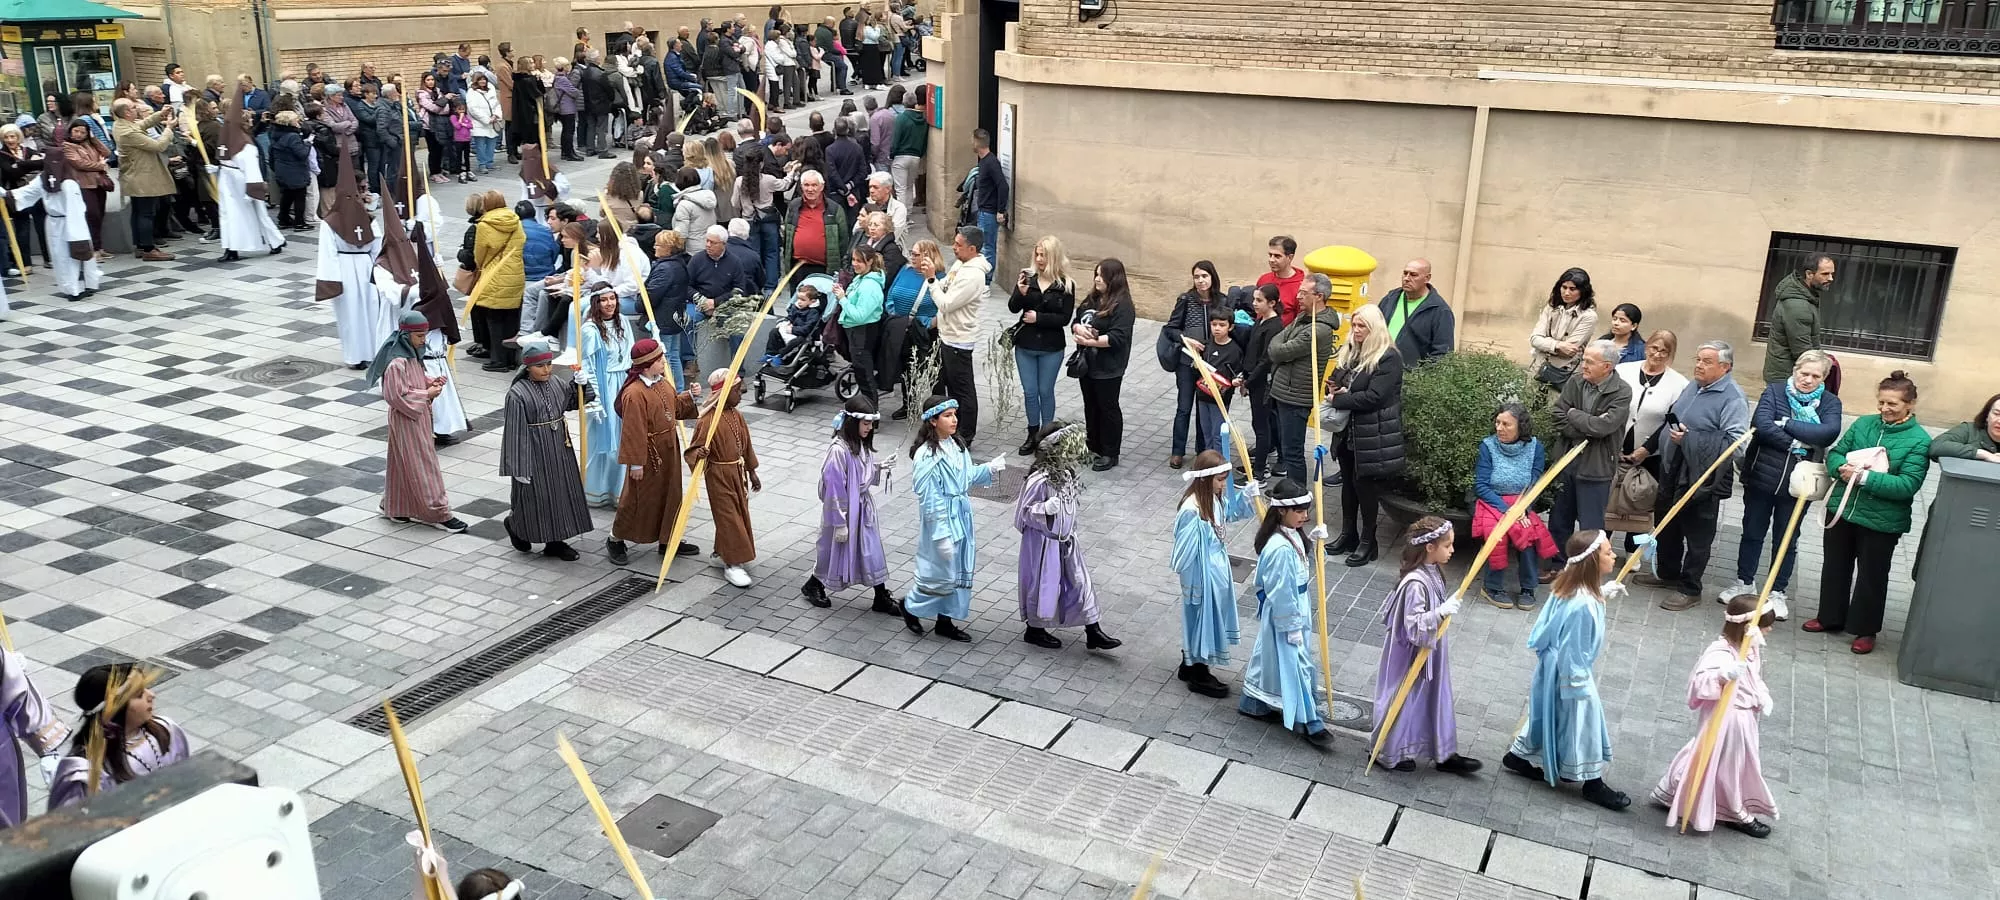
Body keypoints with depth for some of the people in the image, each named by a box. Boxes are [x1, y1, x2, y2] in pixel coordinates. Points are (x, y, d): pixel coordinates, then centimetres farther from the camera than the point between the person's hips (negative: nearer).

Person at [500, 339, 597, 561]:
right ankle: (515, 524, 37)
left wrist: (581, 382, -3)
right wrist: (519, 467, -16)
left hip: (559, 450, 6)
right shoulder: (517, 394, -17)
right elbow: (516, 432, -16)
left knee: (561, 493, 12)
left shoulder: (558, 383, 0)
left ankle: (555, 541, 25)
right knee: (535, 497, 6)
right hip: (534, 453, -6)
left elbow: (576, 401, 18)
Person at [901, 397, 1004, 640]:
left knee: (960, 571, 14)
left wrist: (990, 468, -6)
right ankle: (911, 606, 29)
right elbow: (928, 498, -20)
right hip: (941, 519, -8)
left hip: (961, 516, 8)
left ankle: (945, 620, 28)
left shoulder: (956, 445, 2)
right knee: (941, 572, 3)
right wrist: (941, 533, -20)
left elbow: (967, 476, 12)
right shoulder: (926, 455, -21)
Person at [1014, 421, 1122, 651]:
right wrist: (1046, 509, -36)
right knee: (1043, 585, 9)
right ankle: (1034, 630, 31)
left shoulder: (1065, 473, -1)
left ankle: (1093, 632, 18)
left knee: (1080, 583, 10)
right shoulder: (1040, 480, -26)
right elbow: (1024, 512, -20)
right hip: (1045, 543, -8)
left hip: (1066, 541, 8)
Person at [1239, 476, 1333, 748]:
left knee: (1269, 656, 23)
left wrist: (1311, 538, 1)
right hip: (1284, 614, -10)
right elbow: (1280, 593, -26)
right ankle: (1310, 723, 13)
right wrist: (1293, 627, -19)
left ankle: (1254, 704, 40)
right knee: (1297, 664, 1)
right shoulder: (1280, 548, -31)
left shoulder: (1291, 534, -3)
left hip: (1294, 608, 10)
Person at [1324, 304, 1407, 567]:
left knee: (1366, 485, 2)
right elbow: (1336, 382, 21)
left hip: (1373, 436, -7)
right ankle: (1348, 534, 28)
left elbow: (1374, 397, -23)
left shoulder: (1388, 358, -15)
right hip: (1348, 431, 7)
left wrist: (1338, 400, -17)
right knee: (1348, 483, 15)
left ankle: (1368, 541, 15)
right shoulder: (1349, 352, 9)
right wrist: (1333, 389, -4)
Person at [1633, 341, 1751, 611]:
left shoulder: (1732, 398, -17)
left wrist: (1689, 439, -28)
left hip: (1703, 478, -8)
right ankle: (1667, 574, 39)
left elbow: (1734, 442, -26)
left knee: (1697, 536, 5)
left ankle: (1690, 589, 18)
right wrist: (1648, 447, 23)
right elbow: (1670, 421, 22)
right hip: (1673, 470, 8)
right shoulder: (1693, 387, 9)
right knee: (1667, 526, 21)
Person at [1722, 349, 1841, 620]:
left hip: (1797, 483, 0)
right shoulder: (1774, 391, -3)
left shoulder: (1830, 403, -1)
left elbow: (1829, 432, -21)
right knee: (1752, 532, 14)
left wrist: (1787, 424, -22)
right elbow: (1761, 424, -19)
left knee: (1786, 539, 12)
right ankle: (1745, 583, 30)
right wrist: (1796, 442, -22)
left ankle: (1778, 592, 24)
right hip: (1761, 476, 0)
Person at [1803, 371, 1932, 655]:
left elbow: (1908, 484, -21)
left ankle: (1865, 629, 28)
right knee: (1835, 566, 19)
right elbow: (1834, 453, 6)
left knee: (1871, 576, 11)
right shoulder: (1863, 424, -1)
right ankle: (1830, 618, 37)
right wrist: (1842, 468, -17)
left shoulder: (1919, 440, -13)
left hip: (1881, 521, -4)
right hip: (1843, 509, 5)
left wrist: (1864, 476, -27)